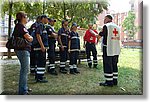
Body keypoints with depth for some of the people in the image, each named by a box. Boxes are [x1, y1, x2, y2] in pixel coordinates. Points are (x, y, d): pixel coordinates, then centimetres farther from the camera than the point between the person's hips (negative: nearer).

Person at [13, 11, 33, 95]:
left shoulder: (18, 26, 18)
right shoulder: (21, 26, -13)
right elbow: (29, 38, -19)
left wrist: (29, 37, 3)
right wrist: (31, 37, 3)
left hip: (22, 50, 11)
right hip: (23, 50, -11)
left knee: (24, 69, 18)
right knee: (25, 70, -7)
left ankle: (24, 88, 29)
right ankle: (23, 91, 0)